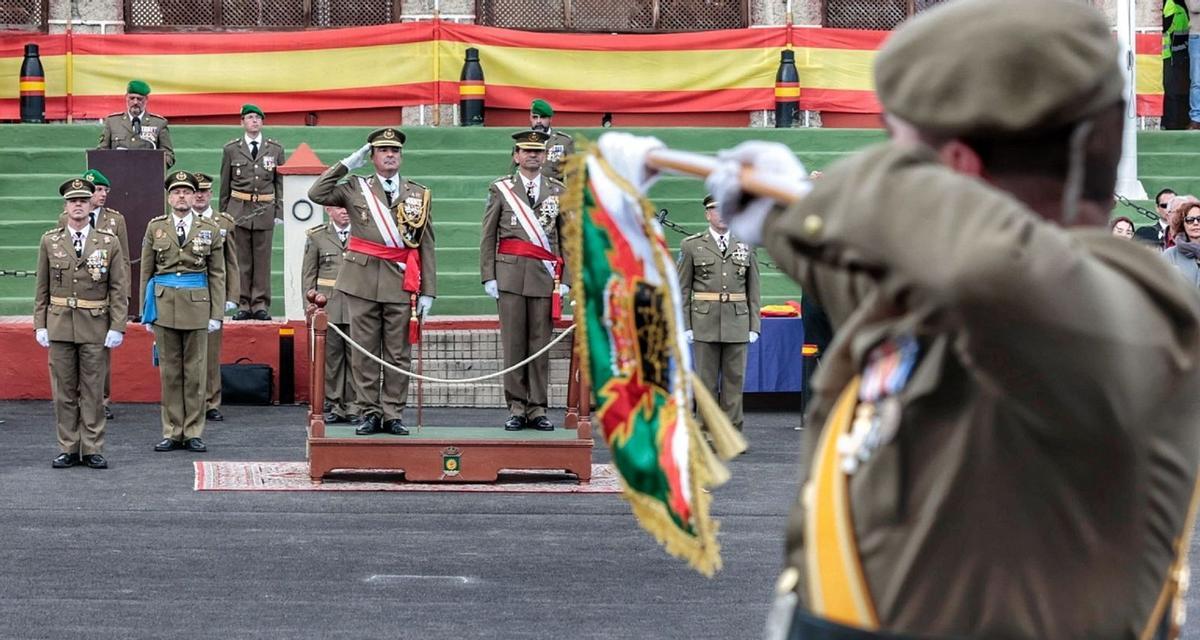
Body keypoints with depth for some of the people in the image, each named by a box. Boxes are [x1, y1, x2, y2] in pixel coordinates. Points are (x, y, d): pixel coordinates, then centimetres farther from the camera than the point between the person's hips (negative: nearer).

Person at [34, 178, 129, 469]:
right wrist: (40, 325, 3)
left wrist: (117, 327, -7)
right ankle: (68, 449, 10)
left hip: (96, 328, -1)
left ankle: (92, 449, 7)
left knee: (93, 391, 2)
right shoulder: (50, 241, 6)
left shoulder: (109, 242, 1)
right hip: (60, 326, 1)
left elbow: (119, 290, 0)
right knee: (64, 390, 4)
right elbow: (42, 288, 8)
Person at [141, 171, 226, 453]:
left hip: (196, 305, -1)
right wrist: (146, 311, 6)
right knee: (169, 371, 4)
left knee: (195, 371, 2)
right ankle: (172, 432, 9)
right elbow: (146, 271, 10)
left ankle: (193, 432, 8)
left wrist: (216, 314, -1)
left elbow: (217, 275, 5)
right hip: (164, 304, 1)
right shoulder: (155, 228, 6)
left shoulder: (210, 230, 5)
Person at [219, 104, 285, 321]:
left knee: (263, 259, 1)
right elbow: (225, 184, 9)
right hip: (239, 209, 0)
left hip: (265, 210, 0)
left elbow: (280, 183, 9)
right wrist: (223, 213, 7)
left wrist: (279, 212, 3)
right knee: (241, 260, 1)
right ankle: (243, 305, 6)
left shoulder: (275, 149, 8)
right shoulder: (231, 149, 6)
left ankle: (261, 305, 5)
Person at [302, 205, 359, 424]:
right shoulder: (317, 236, 8)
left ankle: (352, 406, 5)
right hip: (327, 307, 0)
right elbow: (308, 274, 9)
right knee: (331, 355, 1)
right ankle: (335, 405, 8)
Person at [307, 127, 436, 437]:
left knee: (398, 353, 2)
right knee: (365, 351, 3)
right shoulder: (356, 188, 8)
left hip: (401, 283, 1)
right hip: (362, 280, 0)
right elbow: (317, 193, -5)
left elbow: (426, 247, 8)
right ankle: (370, 413, 9)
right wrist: (346, 164, -1)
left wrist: (428, 291, 2)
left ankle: (393, 414, 8)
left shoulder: (419, 194, 10)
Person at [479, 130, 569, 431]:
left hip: (545, 276, 1)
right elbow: (488, 237, 6)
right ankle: (516, 409, 4)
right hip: (510, 274, -1)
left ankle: (538, 409, 7)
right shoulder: (500, 189, 7)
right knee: (513, 344, -1)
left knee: (541, 344, 2)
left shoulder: (558, 191, 11)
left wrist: (566, 280, 4)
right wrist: (488, 277, -1)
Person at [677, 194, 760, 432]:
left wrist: (754, 325, 5)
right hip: (704, 325, -2)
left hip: (737, 323, 2)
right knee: (707, 380, 1)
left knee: (735, 379, 3)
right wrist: (685, 326, -3)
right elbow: (683, 289, 4)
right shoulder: (691, 245, 4)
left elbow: (753, 289, 11)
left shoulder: (746, 246, 10)